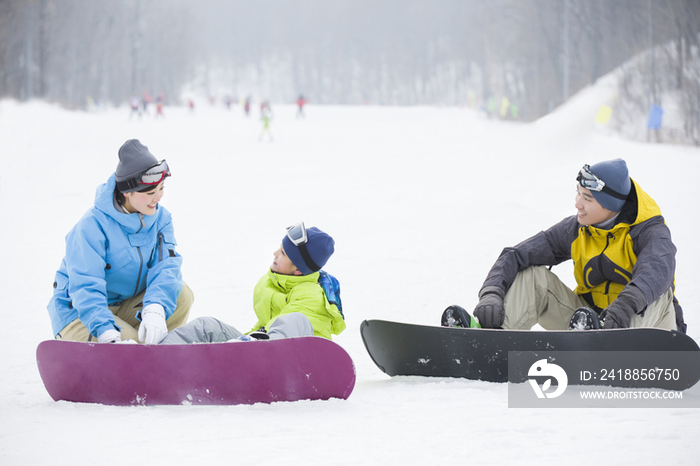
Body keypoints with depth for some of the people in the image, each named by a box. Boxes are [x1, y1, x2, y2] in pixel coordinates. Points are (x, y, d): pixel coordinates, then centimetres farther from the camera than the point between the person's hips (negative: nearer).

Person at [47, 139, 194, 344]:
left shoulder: (160, 218, -4)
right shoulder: (93, 226, -23)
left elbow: (166, 267, -17)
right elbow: (85, 287, -30)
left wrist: (155, 310, -38)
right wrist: (107, 333, -47)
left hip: (126, 306, 6)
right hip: (78, 314, -6)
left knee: (182, 295, -18)